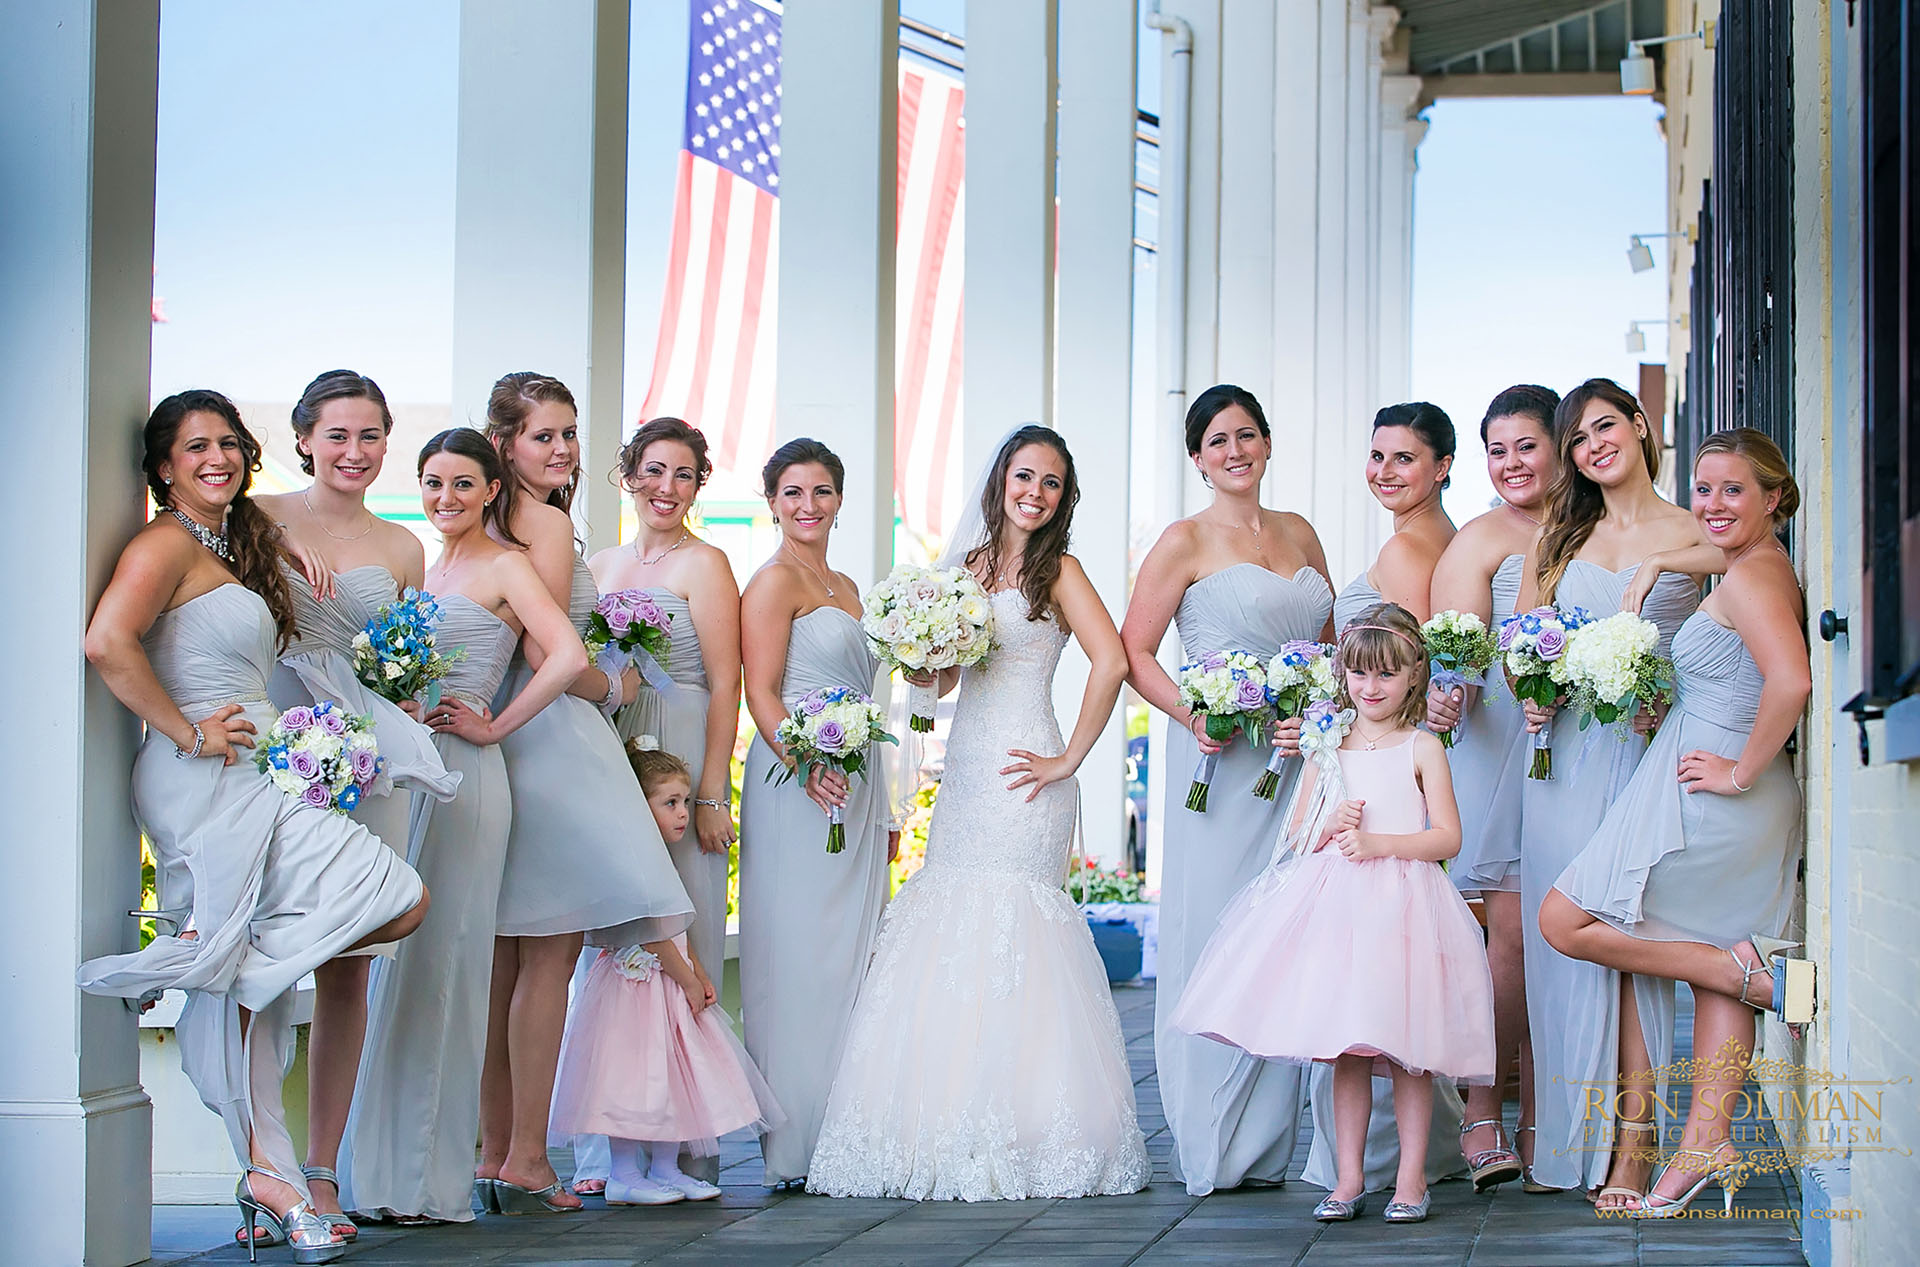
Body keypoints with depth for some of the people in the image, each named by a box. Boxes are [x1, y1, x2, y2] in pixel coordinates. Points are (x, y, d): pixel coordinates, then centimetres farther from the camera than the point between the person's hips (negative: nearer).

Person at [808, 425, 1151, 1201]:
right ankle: (956, 1138, 6)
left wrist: (1070, 759, -13)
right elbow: (939, 680, 19)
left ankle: (1009, 1133, -5)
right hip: (962, 776, 7)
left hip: (1019, 778, -7)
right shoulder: (969, 563, 16)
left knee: (1003, 934, -9)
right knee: (947, 928, 3)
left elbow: (1110, 662, -14)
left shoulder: (1057, 570, -1)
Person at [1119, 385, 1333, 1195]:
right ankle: (1215, 1149, 0)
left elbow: (1328, 643, 22)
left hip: (1299, 763, 5)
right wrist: (1191, 713, -18)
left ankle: (1269, 1143, 11)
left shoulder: (1299, 534, 15)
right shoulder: (1186, 543, -1)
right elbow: (1133, 652, -5)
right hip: (1221, 763, -5)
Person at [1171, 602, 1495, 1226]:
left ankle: (1411, 1178, 4)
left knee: (1405, 1048, -4)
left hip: (1402, 904, -3)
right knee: (1345, 1048, 2)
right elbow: (1298, 836, 16)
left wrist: (1377, 842, -13)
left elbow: (1447, 838, -3)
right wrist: (1331, 827, -4)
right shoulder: (1327, 747, 13)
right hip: (1335, 904, 3)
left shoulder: (1422, 748, 3)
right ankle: (1349, 1178, 8)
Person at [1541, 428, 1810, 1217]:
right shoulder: (1768, 570, 13)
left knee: (1564, 921, -2)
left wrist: (1743, 769, -23)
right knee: (1710, 961, 9)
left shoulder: (1750, 577, -17)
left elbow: (1792, 680, -32)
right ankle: (1707, 1143, 5)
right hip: (1747, 821, 10)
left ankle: (1747, 969, -5)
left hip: (1705, 798, -10)